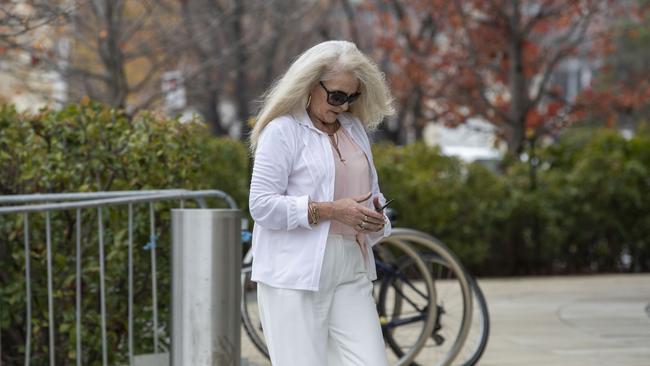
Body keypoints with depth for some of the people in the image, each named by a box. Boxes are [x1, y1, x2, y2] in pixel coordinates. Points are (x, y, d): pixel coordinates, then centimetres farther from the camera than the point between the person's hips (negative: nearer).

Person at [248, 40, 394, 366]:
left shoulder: (355, 129, 17)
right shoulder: (283, 131, -5)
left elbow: (371, 192, 29)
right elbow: (262, 205, -12)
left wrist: (374, 216, 4)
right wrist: (331, 211, -19)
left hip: (350, 271, 6)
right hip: (294, 274, -6)